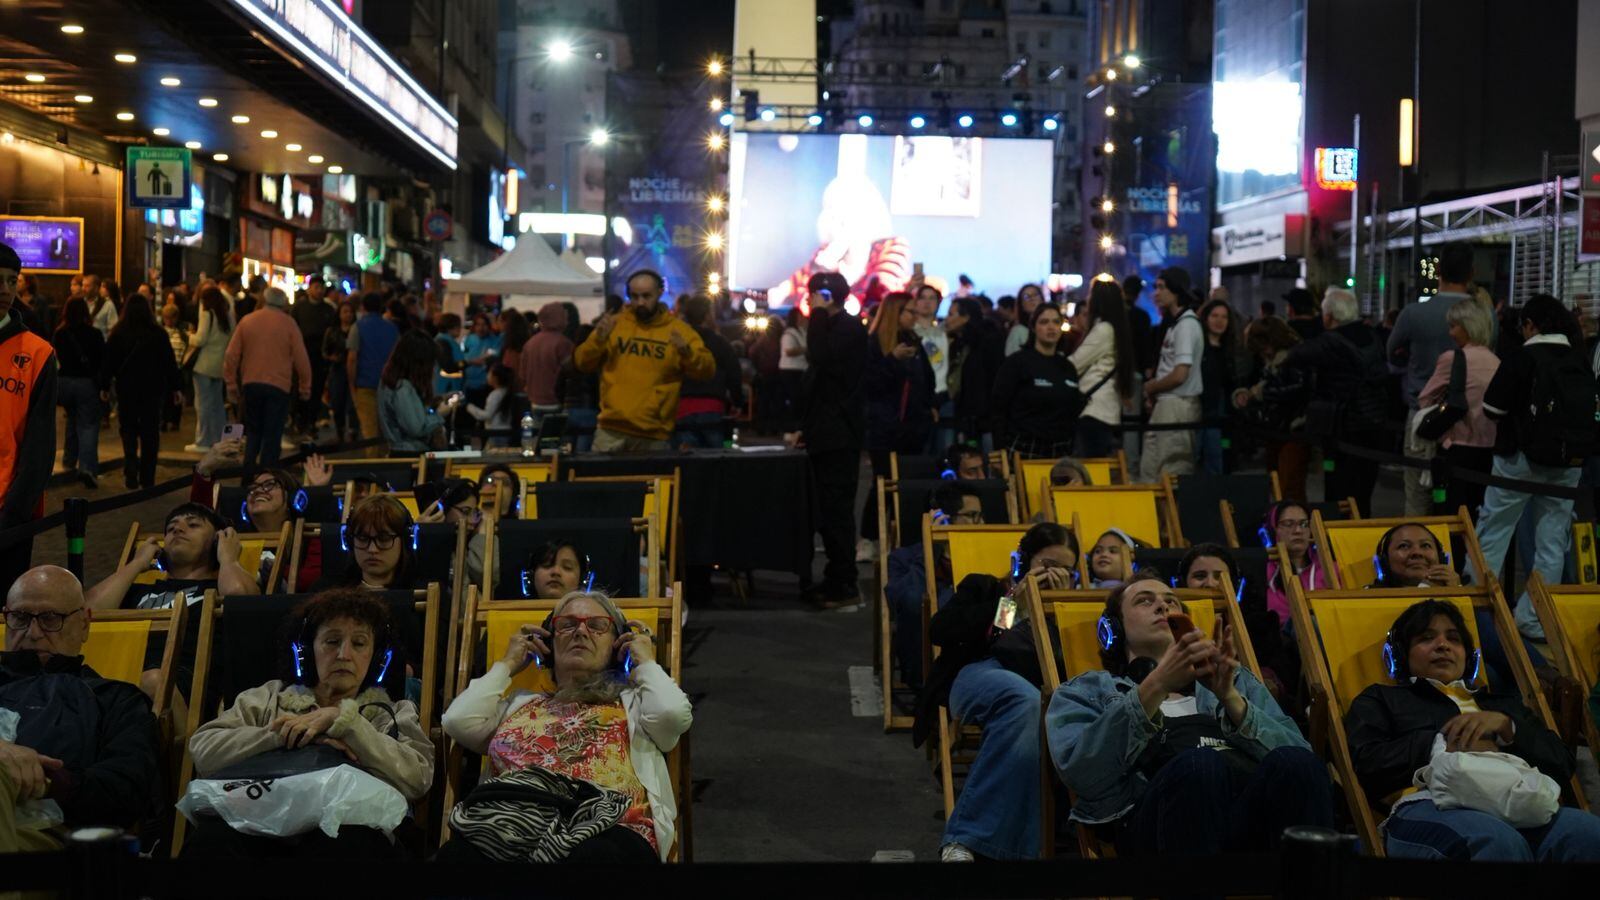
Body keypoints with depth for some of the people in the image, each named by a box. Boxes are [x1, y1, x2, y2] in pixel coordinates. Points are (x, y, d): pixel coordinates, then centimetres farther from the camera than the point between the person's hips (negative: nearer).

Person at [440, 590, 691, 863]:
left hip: (605, 823, -3)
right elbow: (457, 721, 18)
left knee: (595, 855, -45)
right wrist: (507, 665, 32)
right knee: (458, 852, -37)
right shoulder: (520, 704, 36)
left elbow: (672, 712, 4)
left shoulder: (633, 701, 28)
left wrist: (646, 663, 23)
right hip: (515, 822, 3)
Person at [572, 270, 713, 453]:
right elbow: (582, 363, 6)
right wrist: (597, 340, -12)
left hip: (654, 434, -1)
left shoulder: (678, 330, 3)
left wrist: (686, 352, -22)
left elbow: (707, 370, -3)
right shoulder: (614, 324, 8)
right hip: (611, 430, 1)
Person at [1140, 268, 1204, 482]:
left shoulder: (1186, 325, -14)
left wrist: (1150, 388, -5)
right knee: (1149, 470, 12)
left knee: (1171, 472, -6)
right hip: (1167, 404, 10)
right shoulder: (1176, 323, 16)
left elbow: (1179, 375, -20)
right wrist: (1153, 393, 5)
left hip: (1177, 406, -10)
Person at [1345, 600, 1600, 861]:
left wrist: (1506, 725, 4)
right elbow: (1363, 764, 7)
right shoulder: (1381, 699, 27)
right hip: (1431, 805, -4)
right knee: (1499, 843, -41)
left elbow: (1562, 762, 22)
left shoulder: (1505, 702, 38)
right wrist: (1444, 746, -3)